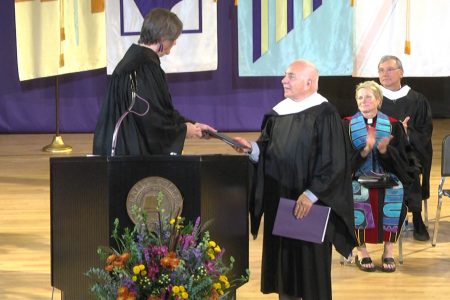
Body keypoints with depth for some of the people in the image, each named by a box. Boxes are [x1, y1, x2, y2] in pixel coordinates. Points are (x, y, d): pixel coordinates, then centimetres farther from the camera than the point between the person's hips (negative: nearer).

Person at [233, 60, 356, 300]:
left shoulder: (325, 115, -11)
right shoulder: (278, 113, 9)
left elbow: (333, 164, -15)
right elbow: (268, 153, 13)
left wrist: (311, 194, -21)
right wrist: (252, 148, -8)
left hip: (309, 203, -6)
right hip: (279, 200, 6)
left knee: (310, 260, 1)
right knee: (283, 257, 10)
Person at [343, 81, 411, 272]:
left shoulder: (393, 126, 7)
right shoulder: (347, 125, 6)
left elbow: (401, 160, 1)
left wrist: (384, 150, -19)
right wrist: (365, 150, -21)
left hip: (387, 177, 1)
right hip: (357, 178, -1)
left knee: (395, 193, -32)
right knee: (358, 196, -34)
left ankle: (389, 249, -22)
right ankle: (361, 250, -24)